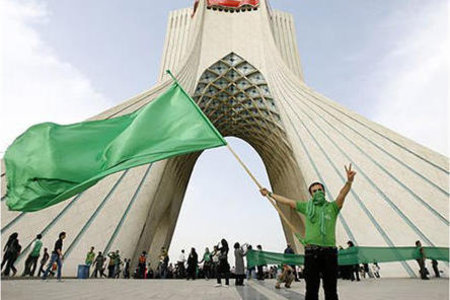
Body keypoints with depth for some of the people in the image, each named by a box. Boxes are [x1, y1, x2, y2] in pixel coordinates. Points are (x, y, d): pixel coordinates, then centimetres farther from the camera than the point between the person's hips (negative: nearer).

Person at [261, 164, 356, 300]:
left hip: (329, 251, -1)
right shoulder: (307, 207, 14)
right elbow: (286, 201, 18)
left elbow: (342, 194, -9)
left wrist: (349, 181, -28)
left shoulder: (332, 207, 9)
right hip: (311, 252, 1)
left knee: (331, 288, 5)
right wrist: (269, 194, 23)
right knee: (311, 288, 5)